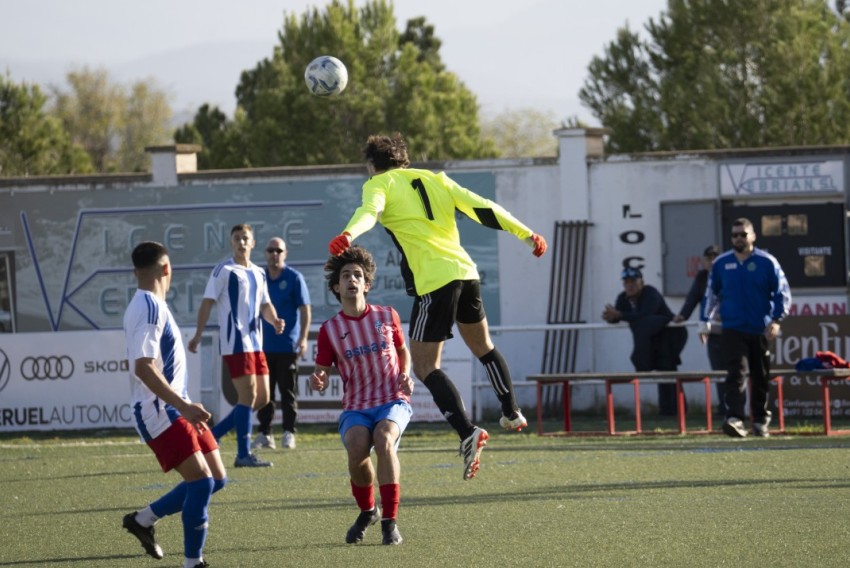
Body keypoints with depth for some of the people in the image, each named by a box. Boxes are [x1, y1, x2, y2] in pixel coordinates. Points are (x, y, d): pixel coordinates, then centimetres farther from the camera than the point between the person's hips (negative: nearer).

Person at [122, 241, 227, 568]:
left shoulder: (151, 305, 15)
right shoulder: (149, 308, -16)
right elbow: (143, 367, -26)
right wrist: (183, 405, -30)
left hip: (174, 409, 10)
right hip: (158, 413, -10)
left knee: (216, 478, 8)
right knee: (201, 480, -17)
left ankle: (144, 520, 20)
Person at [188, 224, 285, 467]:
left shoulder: (259, 273, 16)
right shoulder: (224, 271, -5)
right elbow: (208, 302, -8)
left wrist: (275, 321, 0)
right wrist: (198, 335, -15)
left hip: (255, 342, 8)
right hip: (235, 342, -8)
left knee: (262, 397, 7)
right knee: (248, 395, -11)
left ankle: (214, 434, 16)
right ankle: (243, 454, -5)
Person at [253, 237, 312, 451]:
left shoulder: (294, 278, -1)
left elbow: (305, 309, -4)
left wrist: (303, 337, -13)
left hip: (288, 345, -3)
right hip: (263, 345, 3)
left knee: (288, 391, 0)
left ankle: (289, 433, 4)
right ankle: (264, 433, 7)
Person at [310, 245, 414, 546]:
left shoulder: (386, 316, 6)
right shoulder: (329, 329, 3)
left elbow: (402, 351, 22)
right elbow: (322, 373, 6)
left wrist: (405, 375, 2)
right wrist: (318, 382, -18)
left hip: (393, 401, 0)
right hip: (355, 408, 0)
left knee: (383, 438, -33)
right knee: (356, 447, -30)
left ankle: (390, 522, -26)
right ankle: (367, 511, 3)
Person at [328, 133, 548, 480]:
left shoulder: (380, 184, 4)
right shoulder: (434, 179, 19)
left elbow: (369, 212, -20)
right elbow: (482, 208, 17)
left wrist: (347, 236, -39)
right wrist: (527, 235, 22)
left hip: (433, 281, -6)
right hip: (465, 270, 6)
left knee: (424, 366, -3)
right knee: (483, 347, 28)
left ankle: (467, 432, -19)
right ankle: (512, 413, 42)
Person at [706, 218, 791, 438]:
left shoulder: (767, 262, -2)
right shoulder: (721, 263, 5)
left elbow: (782, 293, -1)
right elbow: (712, 294, 15)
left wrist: (776, 320, -11)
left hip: (760, 330, 0)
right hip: (732, 330, 0)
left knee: (761, 378, 9)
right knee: (735, 374, -16)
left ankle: (761, 421, 22)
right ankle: (735, 419, -27)